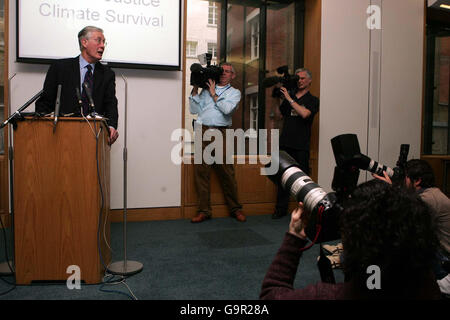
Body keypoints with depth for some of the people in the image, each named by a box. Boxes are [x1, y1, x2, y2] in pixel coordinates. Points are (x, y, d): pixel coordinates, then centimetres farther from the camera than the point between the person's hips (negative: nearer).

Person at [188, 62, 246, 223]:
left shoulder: (234, 92, 15)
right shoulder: (207, 88, 21)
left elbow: (227, 109, -5)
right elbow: (194, 109, 14)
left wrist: (214, 94, 1)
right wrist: (195, 89, 10)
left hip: (221, 134, -2)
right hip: (203, 131, 2)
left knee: (227, 172, -2)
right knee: (200, 171, -2)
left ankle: (235, 208, 11)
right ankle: (204, 210, 5)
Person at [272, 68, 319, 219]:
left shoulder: (312, 100, 4)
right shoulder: (288, 95, 15)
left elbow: (304, 114, -15)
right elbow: (280, 115, 19)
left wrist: (289, 99, -11)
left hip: (301, 146, -3)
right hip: (285, 144, 3)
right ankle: (281, 209, 14)